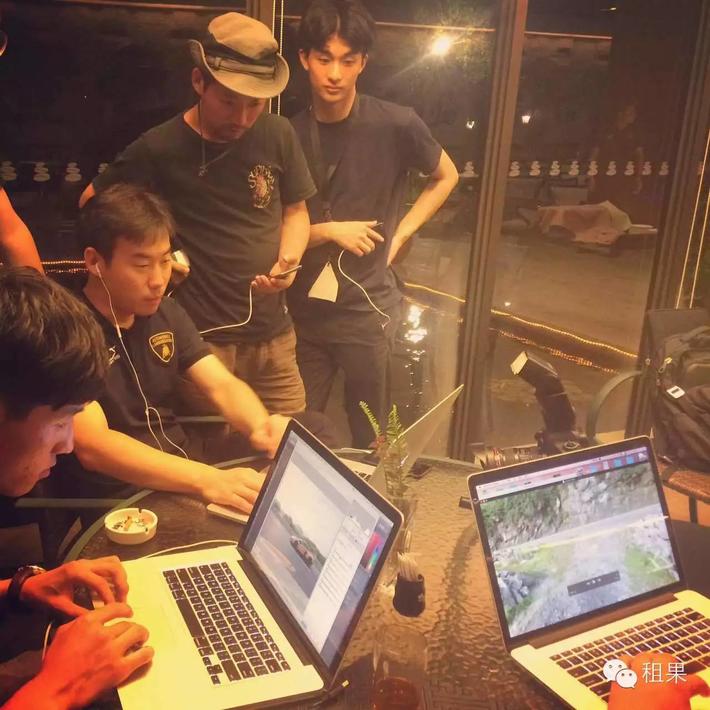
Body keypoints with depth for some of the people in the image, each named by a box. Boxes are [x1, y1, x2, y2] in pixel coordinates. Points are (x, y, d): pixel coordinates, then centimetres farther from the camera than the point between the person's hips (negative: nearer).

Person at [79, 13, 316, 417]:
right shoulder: (160, 149, -9)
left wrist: (288, 260, -8)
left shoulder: (278, 135, -1)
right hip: (201, 339, -3)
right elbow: (93, 204, 6)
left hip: (273, 335, 4)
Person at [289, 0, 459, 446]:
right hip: (302, 310, 2)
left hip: (368, 309, -2)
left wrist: (400, 235, -2)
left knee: (371, 440, 12)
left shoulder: (395, 125, -8)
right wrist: (331, 230, -13)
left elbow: (446, 177, 9)